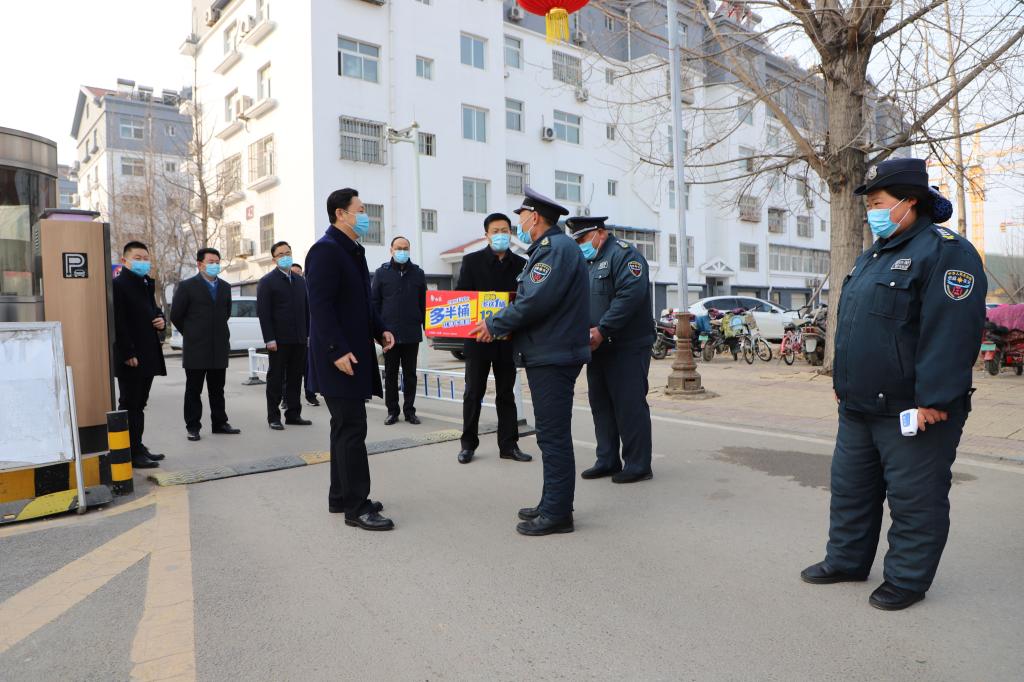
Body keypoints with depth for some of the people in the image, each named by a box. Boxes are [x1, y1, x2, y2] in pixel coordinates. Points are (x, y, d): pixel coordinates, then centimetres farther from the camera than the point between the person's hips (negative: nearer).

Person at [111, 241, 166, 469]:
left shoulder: (148, 284, 17)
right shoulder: (118, 285, -10)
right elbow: (118, 322, -16)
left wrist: (161, 320, 5)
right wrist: (129, 354, -20)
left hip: (148, 354, 9)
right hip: (129, 358, -8)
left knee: (139, 404, 15)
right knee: (129, 405, -1)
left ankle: (138, 447, 24)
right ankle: (132, 453, 4)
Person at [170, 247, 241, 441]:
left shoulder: (225, 287, 10)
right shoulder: (187, 286, -5)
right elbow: (175, 315, -1)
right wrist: (191, 334, 6)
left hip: (220, 347, 4)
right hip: (195, 348, -4)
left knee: (217, 389, 11)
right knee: (193, 389, 4)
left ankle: (219, 423, 19)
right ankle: (193, 427, 11)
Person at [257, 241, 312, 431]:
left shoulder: (300, 281, 15)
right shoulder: (267, 281, -2)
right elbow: (263, 312, -8)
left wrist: (309, 334, 7)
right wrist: (269, 339, -14)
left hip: (299, 340, 5)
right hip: (279, 340, -5)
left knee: (295, 379, 9)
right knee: (275, 379, 3)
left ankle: (293, 414, 17)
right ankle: (273, 417, 11)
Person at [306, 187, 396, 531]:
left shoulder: (353, 250, 17)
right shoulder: (326, 250, -13)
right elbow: (320, 306, -20)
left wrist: (379, 330, 9)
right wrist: (338, 351, -24)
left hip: (356, 351, 10)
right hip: (339, 357, -10)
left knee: (345, 428, 15)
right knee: (352, 429, -7)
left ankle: (340, 497, 26)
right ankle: (357, 507, 1)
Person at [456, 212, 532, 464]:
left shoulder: (521, 264, 6)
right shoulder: (472, 261, 0)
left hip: (508, 339, 2)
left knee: (506, 394, 9)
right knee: (473, 393, 6)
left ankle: (508, 445, 17)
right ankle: (468, 444, 18)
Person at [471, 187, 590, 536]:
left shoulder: (556, 248, -13)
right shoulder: (548, 248, 20)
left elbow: (536, 301, -23)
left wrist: (495, 325, -13)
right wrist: (501, 322, 12)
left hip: (553, 357, -11)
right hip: (548, 354, 11)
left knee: (553, 435, -5)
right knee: (551, 433, 15)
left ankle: (557, 513, 3)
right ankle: (553, 504, 26)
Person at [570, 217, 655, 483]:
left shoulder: (623, 254, -7)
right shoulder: (587, 262, 20)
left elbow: (631, 295, -21)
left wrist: (602, 330, -23)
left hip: (627, 348, -9)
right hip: (598, 348, 9)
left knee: (630, 406, -4)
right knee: (601, 405, 12)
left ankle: (637, 465, 6)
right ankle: (607, 461, 22)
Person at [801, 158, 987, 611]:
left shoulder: (945, 251, -13)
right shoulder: (873, 256, 16)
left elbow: (951, 332, -22)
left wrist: (932, 399, -24)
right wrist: (842, 380, 19)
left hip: (912, 413, -9)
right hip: (858, 408, 9)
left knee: (914, 498, 5)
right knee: (850, 488, 17)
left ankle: (907, 579, 21)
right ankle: (845, 561, 32)